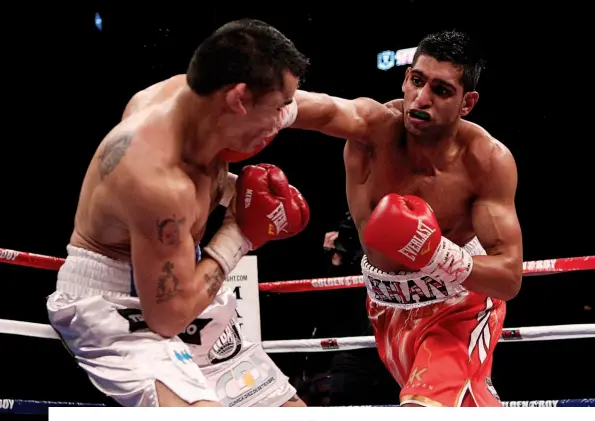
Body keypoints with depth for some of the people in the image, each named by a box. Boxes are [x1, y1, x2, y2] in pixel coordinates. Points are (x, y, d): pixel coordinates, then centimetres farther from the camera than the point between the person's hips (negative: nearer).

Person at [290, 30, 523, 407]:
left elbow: (510, 277, -25)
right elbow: (326, 110, -50)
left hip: (461, 302, -3)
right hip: (389, 304, 3)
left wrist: (441, 256, -43)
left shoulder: (488, 160, -25)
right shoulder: (375, 126, -25)